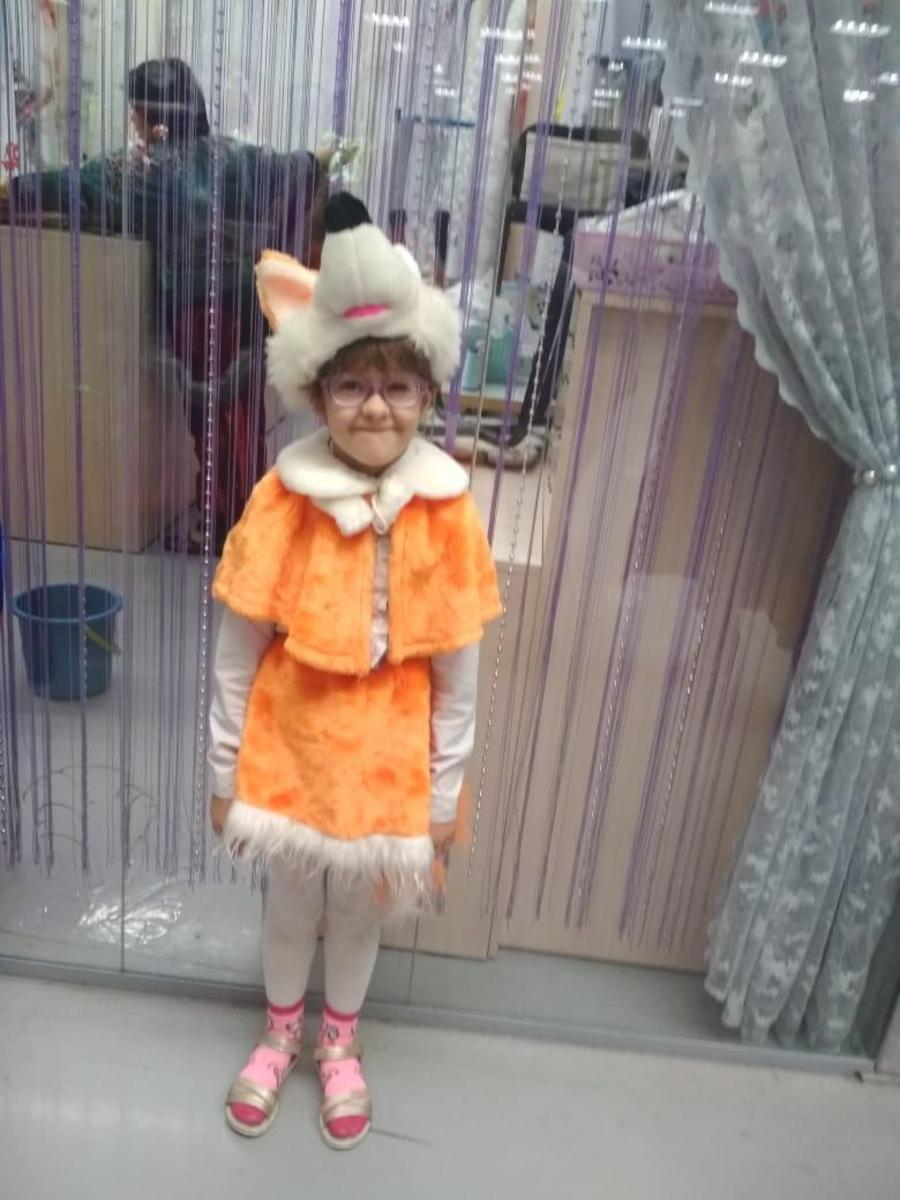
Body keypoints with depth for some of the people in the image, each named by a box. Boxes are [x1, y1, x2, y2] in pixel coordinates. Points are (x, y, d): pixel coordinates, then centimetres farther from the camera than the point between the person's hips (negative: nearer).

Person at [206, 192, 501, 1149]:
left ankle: (339, 1043, 52)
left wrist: (444, 793, -2)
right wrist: (226, 772, -1)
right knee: (290, 904, 22)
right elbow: (236, 653, -7)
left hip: (389, 755, 0)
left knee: (361, 908, 22)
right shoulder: (282, 501, -16)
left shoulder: (447, 512, -15)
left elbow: (457, 672, -7)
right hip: (290, 744, 0)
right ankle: (280, 1033, 53)